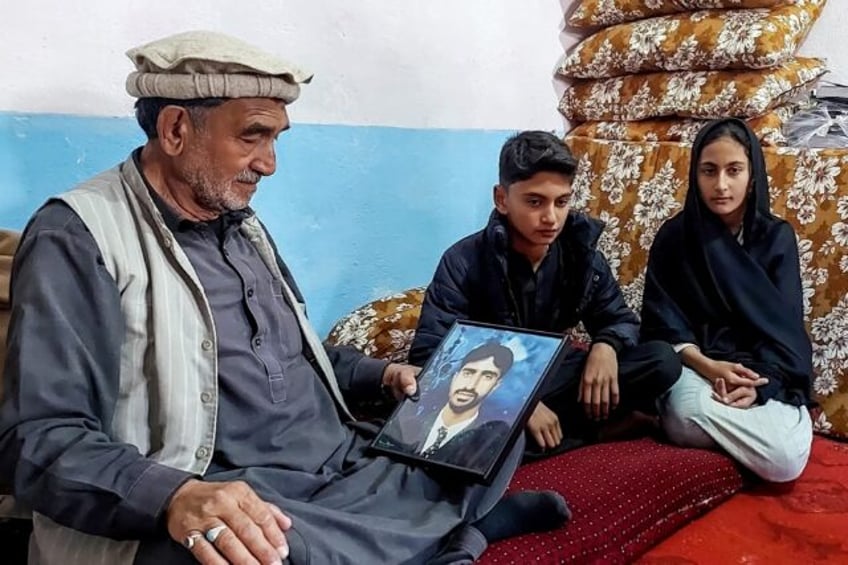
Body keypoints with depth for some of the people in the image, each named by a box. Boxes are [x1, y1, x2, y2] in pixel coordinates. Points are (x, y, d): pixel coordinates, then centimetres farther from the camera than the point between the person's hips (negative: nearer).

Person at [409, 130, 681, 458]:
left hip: (549, 377, 4)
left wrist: (606, 346, -20)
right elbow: (428, 357, -26)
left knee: (663, 362, -14)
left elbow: (620, 319, 6)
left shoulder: (581, 252, -5)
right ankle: (584, 425, -20)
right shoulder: (464, 262, -18)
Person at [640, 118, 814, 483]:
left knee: (787, 461, -26)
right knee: (689, 415, -38)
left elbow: (784, 325, -3)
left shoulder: (778, 237, 3)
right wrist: (708, 367, -19)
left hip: (765, 371, 2)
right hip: (694, 364, -2)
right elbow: (663, 322, -2)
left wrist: (757, 381, -21)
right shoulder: (674, 236, 1)